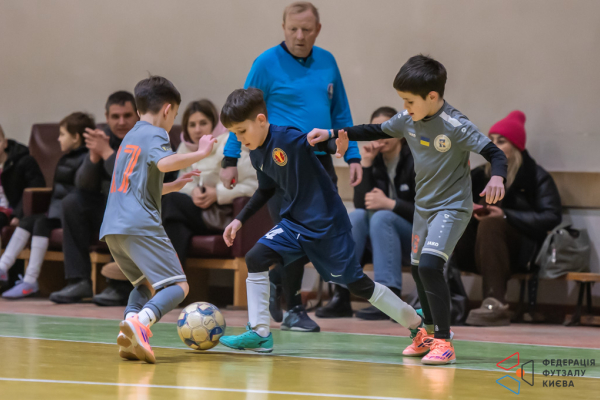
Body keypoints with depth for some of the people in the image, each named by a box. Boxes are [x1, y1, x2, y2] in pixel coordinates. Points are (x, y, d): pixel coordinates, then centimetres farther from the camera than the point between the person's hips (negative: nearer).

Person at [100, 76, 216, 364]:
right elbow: (164, 162, -22)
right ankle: (139, 323, -37)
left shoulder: (130, 137, 28)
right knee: (178, 286, -9)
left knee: (147, 283, 23)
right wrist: (200, 153, -12)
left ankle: (129, 338, -3)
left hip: (112, 228, 9)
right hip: (140, 225, -9)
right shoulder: (155, 134, 1)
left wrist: (173, 186, 42)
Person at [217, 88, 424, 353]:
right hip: (295, 222, 7)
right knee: (256, 259, -10)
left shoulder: (287, 137, -21)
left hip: (327, 223, -7)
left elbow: (324, 142, -24)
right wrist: (240, 219, 16)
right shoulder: (257, 155, 3)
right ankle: (259, 334, -3)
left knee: (356, 283, 1)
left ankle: (417, 323, 18)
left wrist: (340, 143, -47)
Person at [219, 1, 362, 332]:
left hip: (320, 161, 5)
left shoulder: (327, 62, 10)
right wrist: (230, 160, -4)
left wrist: (353, 156, 10)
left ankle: (275, 281, 30)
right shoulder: (267, 63, -4)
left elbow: (341, 114, 16)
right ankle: (293, 310, 7)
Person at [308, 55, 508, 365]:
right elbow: (376, 131, 14)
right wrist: (332, 134, 11)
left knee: (430, 265, -24)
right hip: (423, 205, 8)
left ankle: (444, 342, -19)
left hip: (452, 207, -8)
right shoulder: (407, 120, -2)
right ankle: (429, 333, 40)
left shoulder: (456, 127, -22)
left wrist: (497, 178, -44)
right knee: (418, 268, 19)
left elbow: (494, 152, -23)